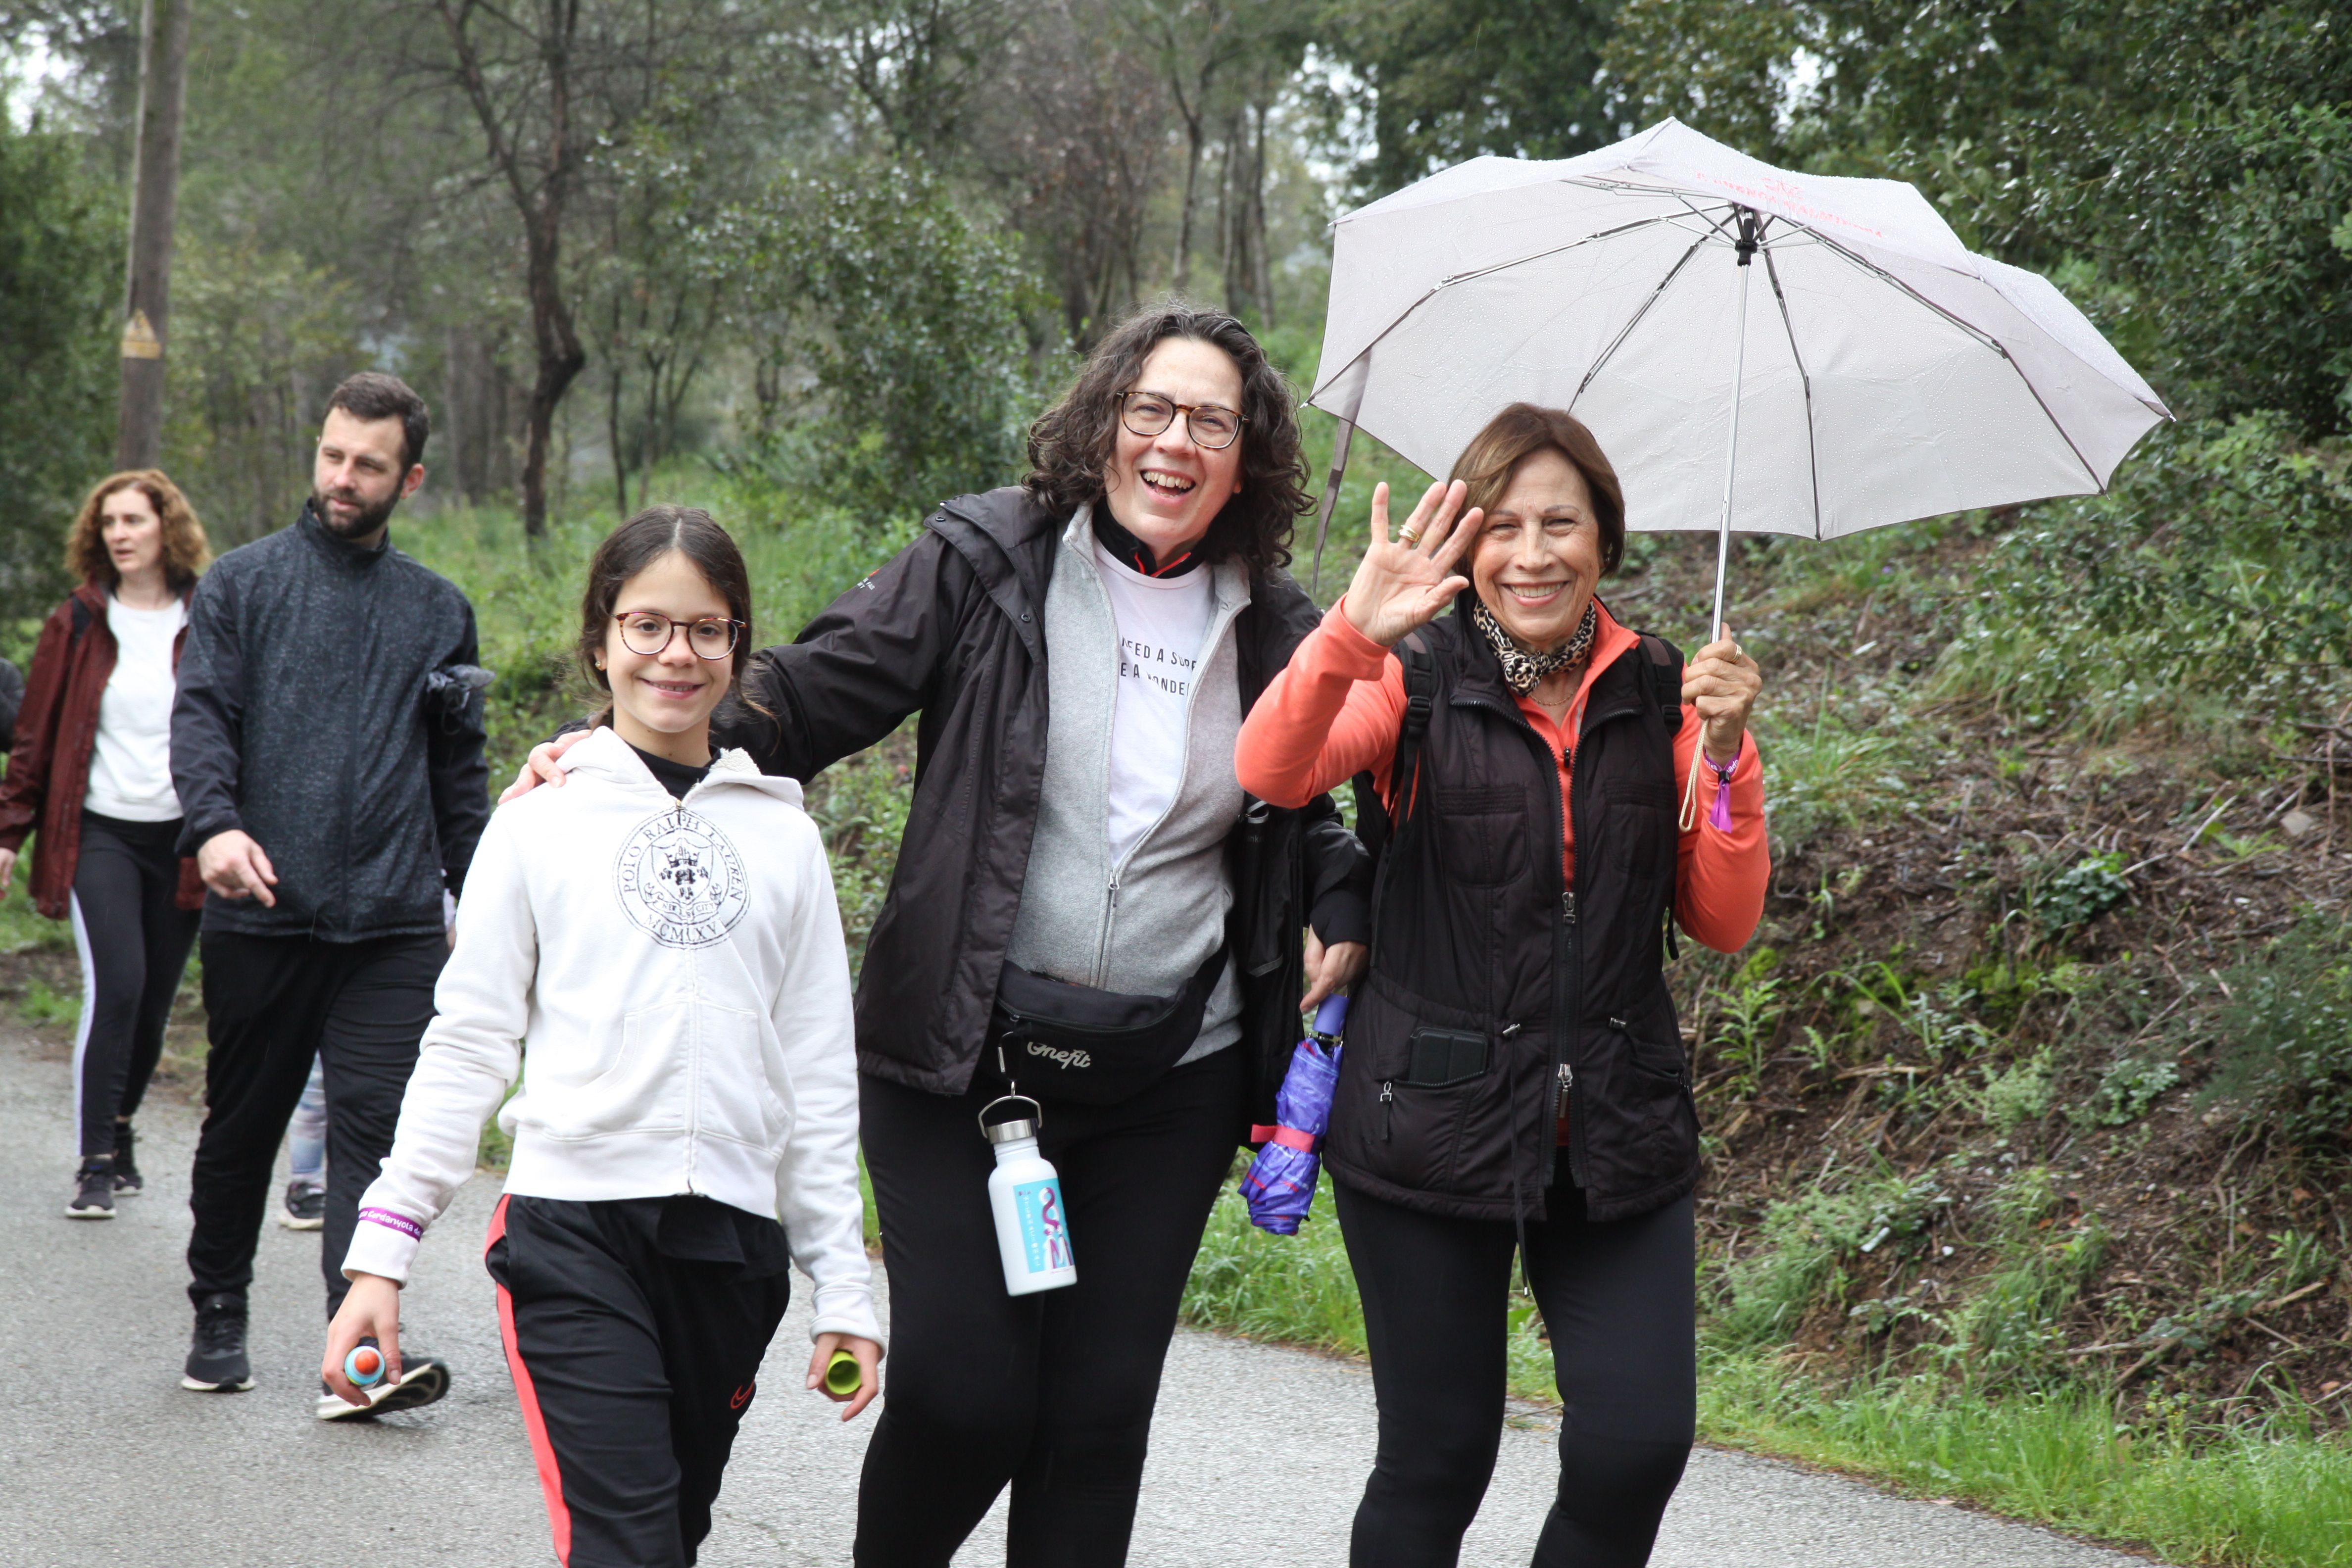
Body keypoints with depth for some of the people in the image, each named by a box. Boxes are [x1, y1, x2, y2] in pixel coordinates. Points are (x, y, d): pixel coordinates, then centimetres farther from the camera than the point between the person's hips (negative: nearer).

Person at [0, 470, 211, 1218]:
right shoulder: (77, 624, 4)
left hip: (181, 838, 1)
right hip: (99, 832, -1)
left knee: (155, 1000, 6)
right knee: (116, 985, -15)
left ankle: (120, 1131, 28)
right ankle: (97, 1162, -8)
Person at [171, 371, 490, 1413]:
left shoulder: (439, 611, 14)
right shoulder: (244, 584, 7)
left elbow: (460, 773, 19)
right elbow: (201, 715, -4)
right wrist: (214, 821, -23)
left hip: (394, 927, 1)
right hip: (259, 919, -1)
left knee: (375, 1130, -10)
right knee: (240, 1128, 11)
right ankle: (218, 1317, 27)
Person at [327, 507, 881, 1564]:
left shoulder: (783, 837, 12)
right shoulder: (544, 822, 5)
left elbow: (819, 1073, 14)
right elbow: (466, 1044, 5)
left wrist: (843, 1287, 11)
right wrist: (382, 1250, -1)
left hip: (731, 1237, 3)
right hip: (573, 1226, -3)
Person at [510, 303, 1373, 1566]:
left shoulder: (1276, 635, 8)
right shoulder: (987, 563, -2)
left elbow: (1309, 813, 23)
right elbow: (815, 690, -6)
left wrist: (1346, 915, 4)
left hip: (1171, 1077, 3)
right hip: (965, 1054, -3)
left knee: (1101, 1410, 5)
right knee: (961, 1389, -8)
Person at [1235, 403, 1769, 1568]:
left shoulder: (1661, 695, 6)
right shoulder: (1417, 683, -2)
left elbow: (1723, 924, 4)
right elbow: (1268, 773, -22)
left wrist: (1726, 754, -10)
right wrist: (1352, 635, -39)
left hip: (1618, 1130, 2)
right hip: (1434, 1124, -2)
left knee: (1641, 1444, -7)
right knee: (1437, 1459, 3)